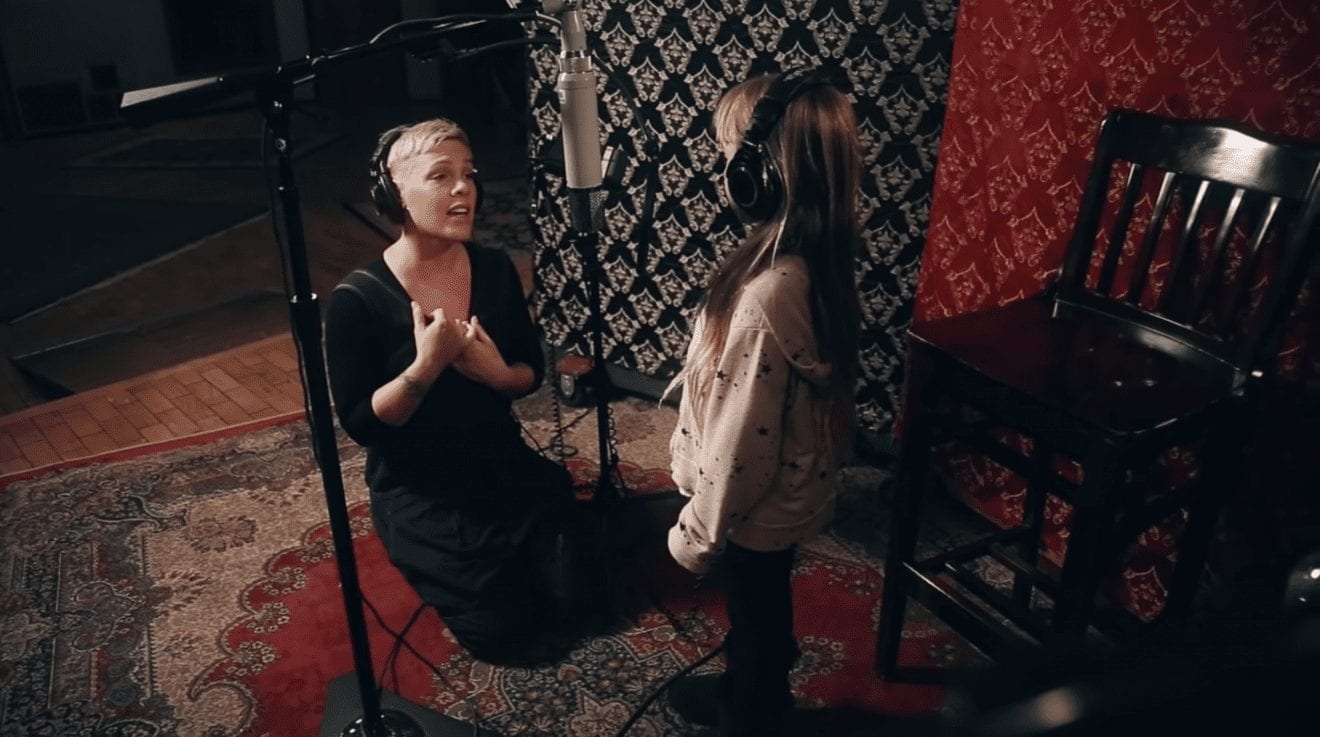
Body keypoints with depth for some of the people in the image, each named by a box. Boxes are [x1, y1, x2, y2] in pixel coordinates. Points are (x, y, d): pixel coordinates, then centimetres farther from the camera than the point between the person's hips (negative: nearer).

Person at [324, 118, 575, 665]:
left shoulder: (495, 269, -6)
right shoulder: (357, 299, -20)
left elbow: (533, 370, 3)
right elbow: (359, 424, -17)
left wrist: (498, 373, -20)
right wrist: (425, 366, -32)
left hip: (504, 464, 5)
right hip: (418, 490, -4)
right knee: (511, 634, -7)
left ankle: (489, 559, 26)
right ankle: (443, 567, 21)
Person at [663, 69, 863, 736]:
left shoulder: (766, 296, -37)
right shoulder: (814, 258, -9)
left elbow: (741, 444, -28)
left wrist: (697, 532, -13)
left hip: (758, 504, -8)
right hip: (790, 487, 8)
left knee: (755, 608, 19)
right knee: (758, 604, 30)